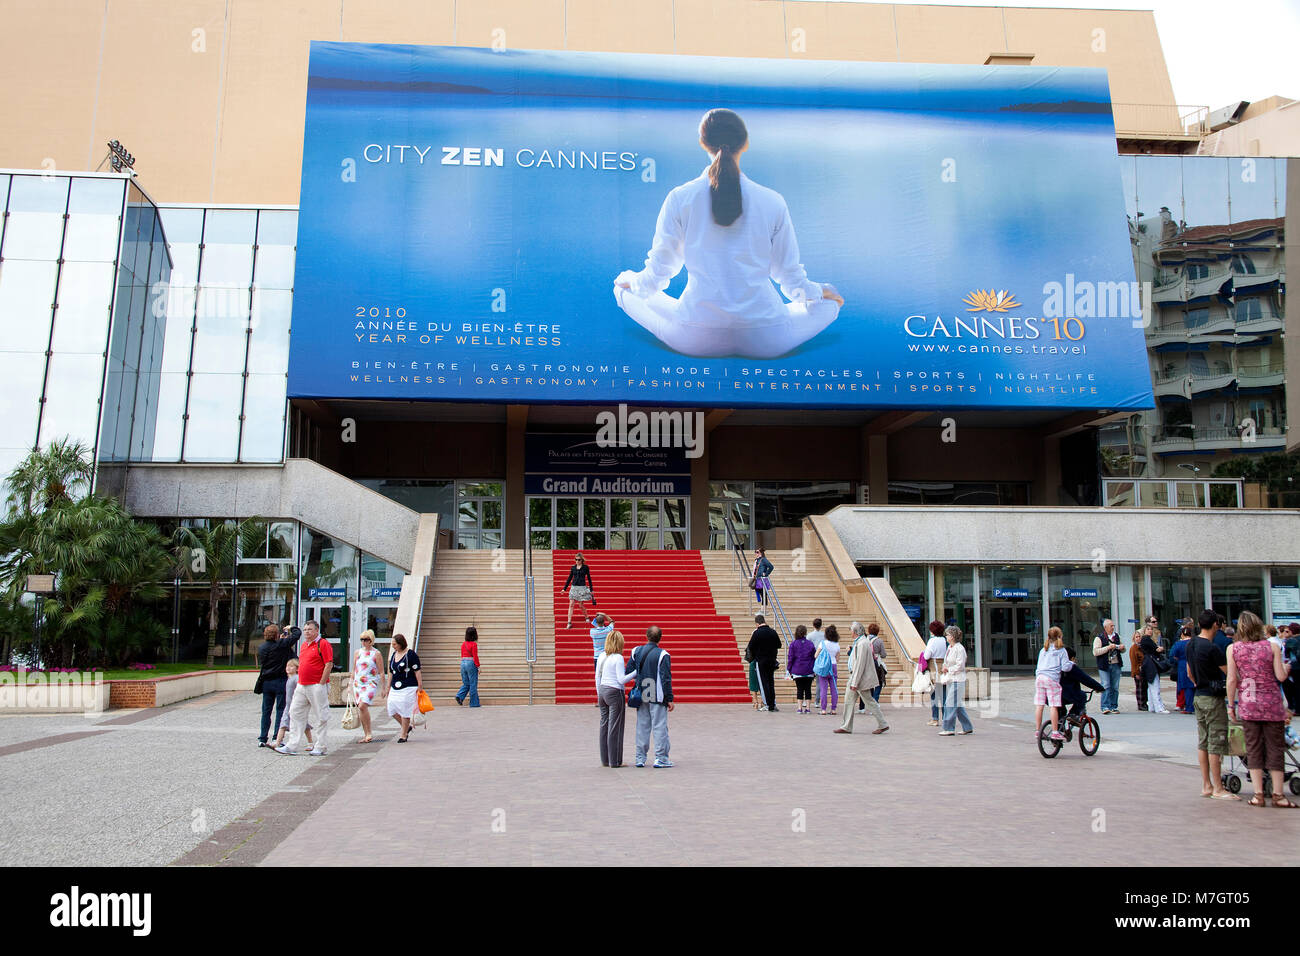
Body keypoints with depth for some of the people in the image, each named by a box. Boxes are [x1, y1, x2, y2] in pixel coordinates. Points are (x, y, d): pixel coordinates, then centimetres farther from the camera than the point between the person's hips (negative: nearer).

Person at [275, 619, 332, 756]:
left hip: (317, 687, -9)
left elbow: (329, 665, -14)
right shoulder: (304, 645, 17)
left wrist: (321, 684, -15)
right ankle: (292, 746, 10)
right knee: (295, 714, 6)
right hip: (301, 686, 9)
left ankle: (320, 747, 5)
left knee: (320, 717, -1)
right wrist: (300, 682, 15)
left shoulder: (323, 644, -8)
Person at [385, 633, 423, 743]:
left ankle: (403, 735, 8)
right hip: (395, 688, 7)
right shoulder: (393, 655, 13)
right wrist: (388, 686, 18)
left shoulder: (411, 654, -8)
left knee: (405, 711, -3)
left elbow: (417, 672, -9)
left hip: (408, 687, -7)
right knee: (392, 710, 3)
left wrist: (420, 686, -11)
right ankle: (407, 727, 23)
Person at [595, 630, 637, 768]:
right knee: (615, 727, 0)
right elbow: (622, 679, -16)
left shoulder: (601, 657, 7)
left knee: (604, 725, 10)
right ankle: (615, 761, 4)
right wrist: (636, 672, -10)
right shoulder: (618, 658, -13)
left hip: (603, 690, 7)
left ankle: (605, 760, 16)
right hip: (615, 693, -7)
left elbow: (597, 677, 13)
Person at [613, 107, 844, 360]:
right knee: (828, 303, 25)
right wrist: (817, 291, 30)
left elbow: (659, 271, 4)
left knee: (634, 294, 27)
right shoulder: (772, 202, -4)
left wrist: (629, 282, 29)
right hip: (766, 340, -1)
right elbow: (789, 275, 6)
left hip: (696, 340, 1)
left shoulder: (679, 198, -5)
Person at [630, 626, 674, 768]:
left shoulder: (636, 652, 3)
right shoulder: (662, 654, -11)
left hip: (641, 696, 4)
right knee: (659, 727, 1)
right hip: (657, 697, -4)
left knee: (642, 726, 11)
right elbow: (666, 678, -12)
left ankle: (640, 758, 14)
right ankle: (660, 758, 2)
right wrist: (669, 699, -8)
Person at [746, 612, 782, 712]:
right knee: (771, 682, 12)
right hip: (772, 660, 4)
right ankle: (773, 705, 12)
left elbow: (750, 647, -12)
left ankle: (767, 705, 0)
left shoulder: (757, 633, -14)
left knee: (763, 682, 2)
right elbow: (779, 645, 9)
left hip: (760, 661, -4)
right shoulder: (773, 632, 0)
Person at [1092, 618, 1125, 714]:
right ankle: (1105, 707, -7)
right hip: (1104, 666, -5)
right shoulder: (1099, 638, -2)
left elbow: (1122, 651, 26)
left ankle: (1113, 706, 12)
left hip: (1116, 665, 5)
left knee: (1115, 687, 6)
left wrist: (1122, 648, 1)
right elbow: (1095, 652, -12)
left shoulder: (1117, 636, 14)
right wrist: (1108, 647, -17)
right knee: (1106, 686, -9)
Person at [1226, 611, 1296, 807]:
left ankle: (1258, 794, 6)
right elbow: (1280, 676, -5)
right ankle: (1278, 795, 9)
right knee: (1275, 748, 7)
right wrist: (1286, 668, 18)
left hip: (1248, 704, 0)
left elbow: (1232, 680, -5)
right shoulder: (1272, 647, -3)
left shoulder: (1233, 649, -3)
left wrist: (1231, 705, 4)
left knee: (1253, 749, 6)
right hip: (1272, 703, 0)